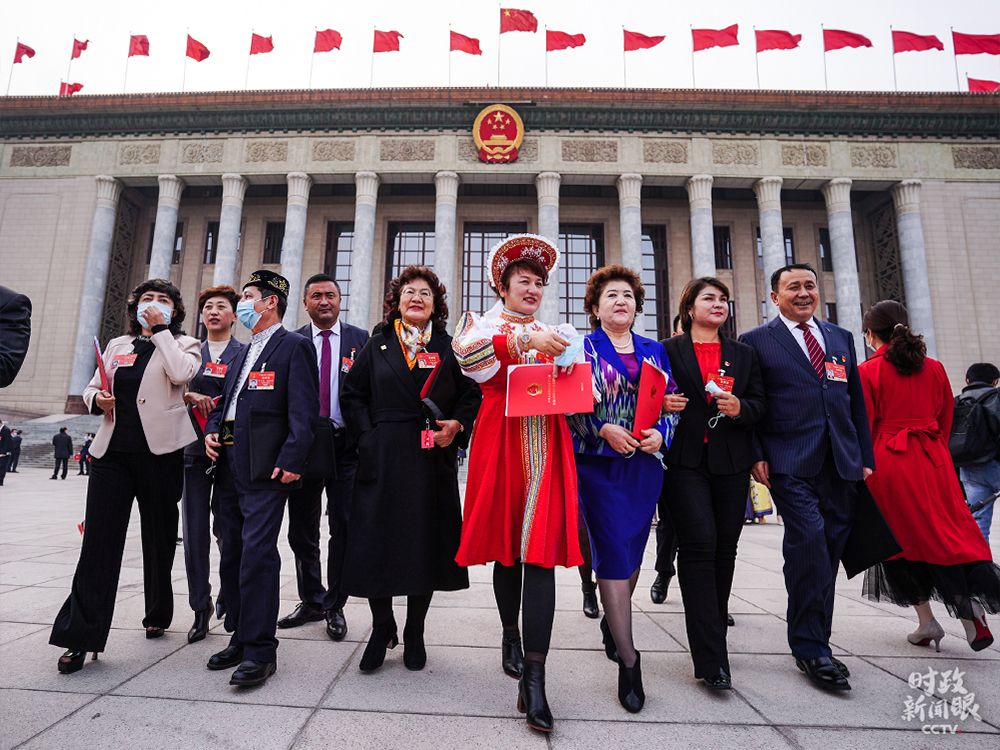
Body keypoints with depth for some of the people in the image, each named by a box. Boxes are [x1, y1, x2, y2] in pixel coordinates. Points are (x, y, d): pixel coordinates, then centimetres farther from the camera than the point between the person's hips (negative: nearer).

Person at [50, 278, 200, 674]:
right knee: (98, 541, -3)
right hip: (112, 453, 3)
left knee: (159, 539, 9)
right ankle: (81, 636, 3)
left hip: (159, 453, -3)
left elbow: (180, 374, -17)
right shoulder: (117, 345, 17)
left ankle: (158, 616, 28)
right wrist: (97, 400, -2)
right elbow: (90, 388, 22)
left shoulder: (183, 345, 5)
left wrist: (161, 329, -9)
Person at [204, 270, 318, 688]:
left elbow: (303, 410, -12)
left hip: (266, 467, -9)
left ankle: (260, 650, -2)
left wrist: (291, 460, -20)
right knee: (231, 553, 12)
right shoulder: (243, 353, 24)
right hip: (229, 463, 9)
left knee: (257, 552, -11)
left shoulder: (294, 347, -3)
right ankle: (240, 638, 25)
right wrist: (211, 430, 7)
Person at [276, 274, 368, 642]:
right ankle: (312, 601, 29)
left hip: (346, 445, -2)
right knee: (302, 531, 11)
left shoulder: (359, 339, 4)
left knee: (344, 529, 4)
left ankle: (335, 606, 20)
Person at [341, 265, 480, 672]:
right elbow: (353, 394, 8)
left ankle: (414, 634, 24)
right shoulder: (377, 346, 9)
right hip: (383, 459, 0)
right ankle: (381, 627, 24)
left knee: (426, 543, 6)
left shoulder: (449, 348, 8)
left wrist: (457, 425, -11)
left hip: (433, 459, 0)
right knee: (377, 542, 3)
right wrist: (368, 434, -3)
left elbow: (473, 394, 6)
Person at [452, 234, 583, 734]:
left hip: (547, 446, 2)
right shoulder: (483, 323, 8)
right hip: (502, 443, -2)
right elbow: (466, 352, -17)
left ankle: (533, 680, -4)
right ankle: (511, 635, 34)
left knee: (541, 552, -6)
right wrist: (526, 339, -28)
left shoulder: (553, 334, 20)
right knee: (506, 547, 9)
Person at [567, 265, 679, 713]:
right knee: (613, 554, -5)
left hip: (644, 465, 4)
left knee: (632, 553, 14)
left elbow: (672, 402, 10)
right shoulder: (583, 348, 1)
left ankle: (612, 621, 39)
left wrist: (661, 433, -9)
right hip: (599, 463, -4)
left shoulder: (655, 351, 11)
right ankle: (628, 661, 3)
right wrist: (603, 430, -19)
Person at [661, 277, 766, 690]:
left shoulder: (744, 354, 17)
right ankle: (711, 658, -8)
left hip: (731, 463, 4)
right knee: (699, 543, -12)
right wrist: (663, 404, -15)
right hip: (685, 460, -4)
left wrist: (740, 409, -8)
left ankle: (712, 636, 26)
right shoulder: (669, 350, 6)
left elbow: (759, 405, 13)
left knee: (725, 548, 8)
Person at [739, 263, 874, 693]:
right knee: (809, 541, -17)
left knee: (828, 553, 8)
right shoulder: (756, 342, 3)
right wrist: (756, 456, -8)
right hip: (791, 464, -5)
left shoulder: (841, 339, 18)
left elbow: (856, 401, 18)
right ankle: (811, 648, -2)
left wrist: (866, 457, 13)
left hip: (842, 465, 5)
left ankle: (814, 642, 23)